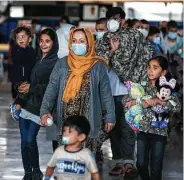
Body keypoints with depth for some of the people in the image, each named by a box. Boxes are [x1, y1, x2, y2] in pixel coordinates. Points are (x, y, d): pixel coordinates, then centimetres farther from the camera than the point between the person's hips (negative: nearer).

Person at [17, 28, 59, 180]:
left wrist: (32, 88, -12)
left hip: (39, 106, -7)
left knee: (30, 139, -12)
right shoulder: (39, 60, 16)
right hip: (27, 103, 7)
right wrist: (25, 86, 5)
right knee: (24, 140, 3)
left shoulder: (56, 63, -7)